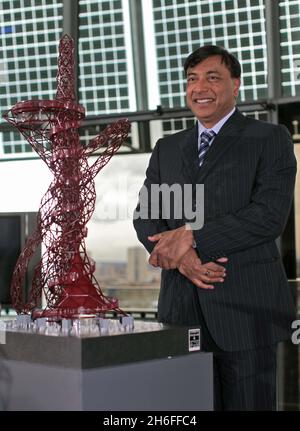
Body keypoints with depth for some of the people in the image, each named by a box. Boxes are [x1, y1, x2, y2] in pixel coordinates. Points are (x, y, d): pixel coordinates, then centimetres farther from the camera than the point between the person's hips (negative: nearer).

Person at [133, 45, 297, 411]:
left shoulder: (270, 139, 3)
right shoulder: (167, 149, 18)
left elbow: (271, 214, -10)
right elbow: (145, 218, 9)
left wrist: (191, 236, -14)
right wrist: (182, 257, -11)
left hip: (245, 307, -4)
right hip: (182, 309, 4)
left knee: (249, 403, -1)